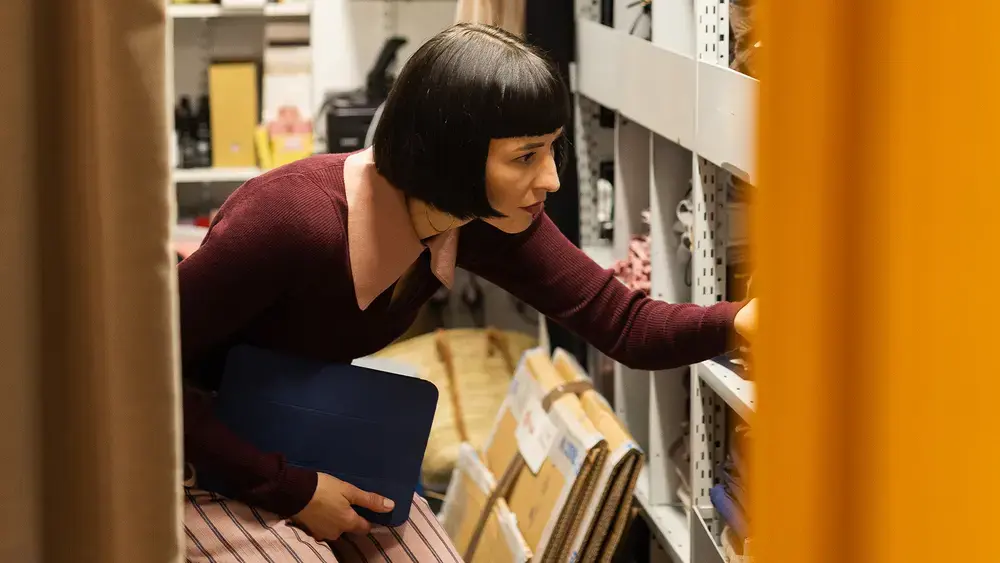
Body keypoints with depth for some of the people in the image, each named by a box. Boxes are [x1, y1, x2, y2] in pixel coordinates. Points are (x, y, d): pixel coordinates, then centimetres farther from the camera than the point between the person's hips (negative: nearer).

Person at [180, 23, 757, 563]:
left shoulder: (484, 222, -15)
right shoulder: (293, 219, -35)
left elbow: (628, 326, -15)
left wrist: (744, 321, -35)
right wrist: (292, 489, -27)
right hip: (202, 451, -6)